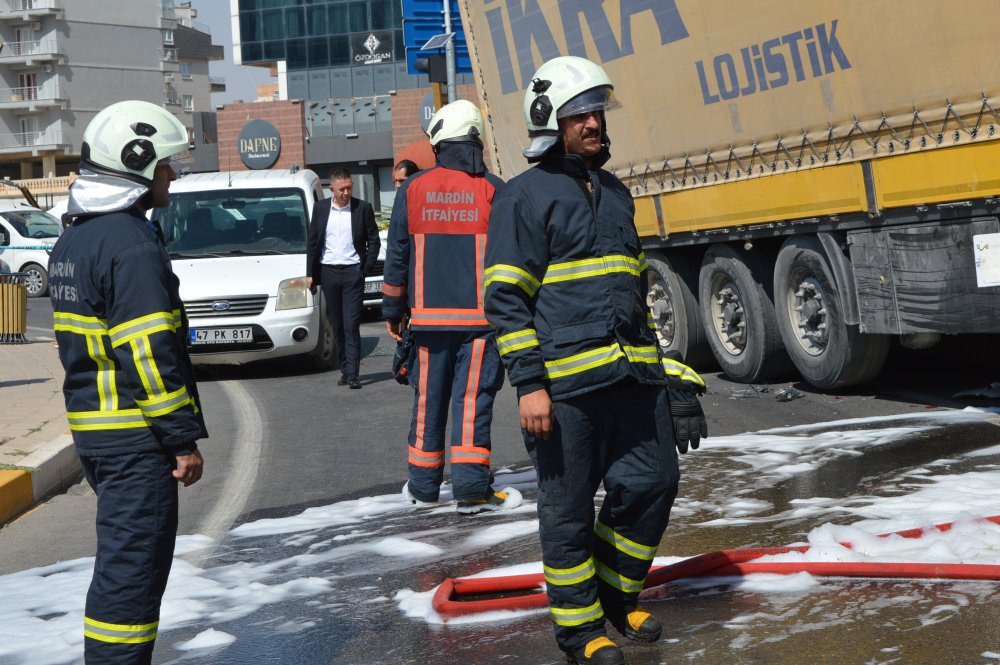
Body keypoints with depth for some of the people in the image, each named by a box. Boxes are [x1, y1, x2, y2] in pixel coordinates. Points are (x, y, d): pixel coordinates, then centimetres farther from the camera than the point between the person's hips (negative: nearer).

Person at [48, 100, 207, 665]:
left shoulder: (73, 240, 14)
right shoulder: (131, 244, -18)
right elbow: (150, 354, -22)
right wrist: (184, 438, -16)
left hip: (93, 427, 10)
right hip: (135, 435, -10)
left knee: (124, 559, 19)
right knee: (133, 565, -4)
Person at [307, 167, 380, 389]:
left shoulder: (363, 208, 1)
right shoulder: (320, 209, 7)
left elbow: (374, 240, 5)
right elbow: (312, 242, 11)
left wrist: (367, 267, -4)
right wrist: (310, 273, 6)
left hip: (353, 272, -3)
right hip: (328, 272, 3)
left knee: (351, 325, -9)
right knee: (337, 326, 8)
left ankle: (353, 373, -10)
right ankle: (345, 370, 16)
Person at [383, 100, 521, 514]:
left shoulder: (413, 190, 3)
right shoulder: (493, 191, -2)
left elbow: (397, 256, 6)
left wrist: (392, 311, 14)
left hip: (429, 316, 2)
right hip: (480, 316, -2)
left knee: (429, 397, 11)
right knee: (473, 397, -1)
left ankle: (423, 484, 20)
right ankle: (471, 487, -5)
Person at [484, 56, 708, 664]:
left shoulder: (616, 193, 18)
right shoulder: (525, 198, -4)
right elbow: (506, 298, -9)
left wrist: (656, 361, 22)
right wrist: (529, 384, -15)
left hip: (633, 374, 7)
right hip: (567, 380, -6)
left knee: (653, 484, 7)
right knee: (569, 507, 3)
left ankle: (616, 592, 29)